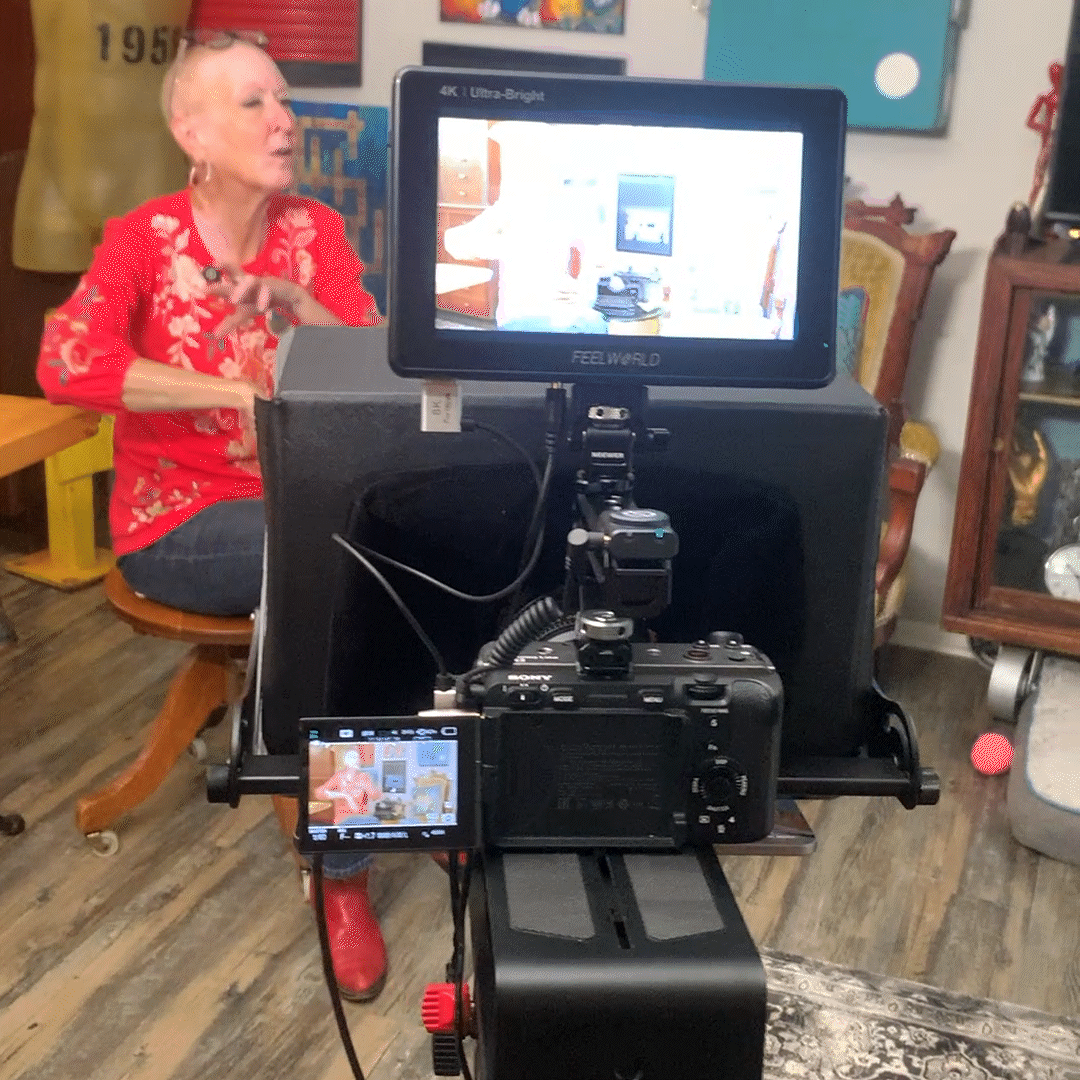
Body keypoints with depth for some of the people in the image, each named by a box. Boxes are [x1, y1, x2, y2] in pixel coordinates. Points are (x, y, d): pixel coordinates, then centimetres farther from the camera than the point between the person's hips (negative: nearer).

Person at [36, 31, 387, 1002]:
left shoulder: (316, 230, 6)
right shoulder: (141, 241, -5)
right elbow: (66, 364, -23)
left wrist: (294, 302, -19)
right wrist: (239, 393, -25)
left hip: (302, 503, 4)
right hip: (180, 518, -3)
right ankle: (341, 872, -18)